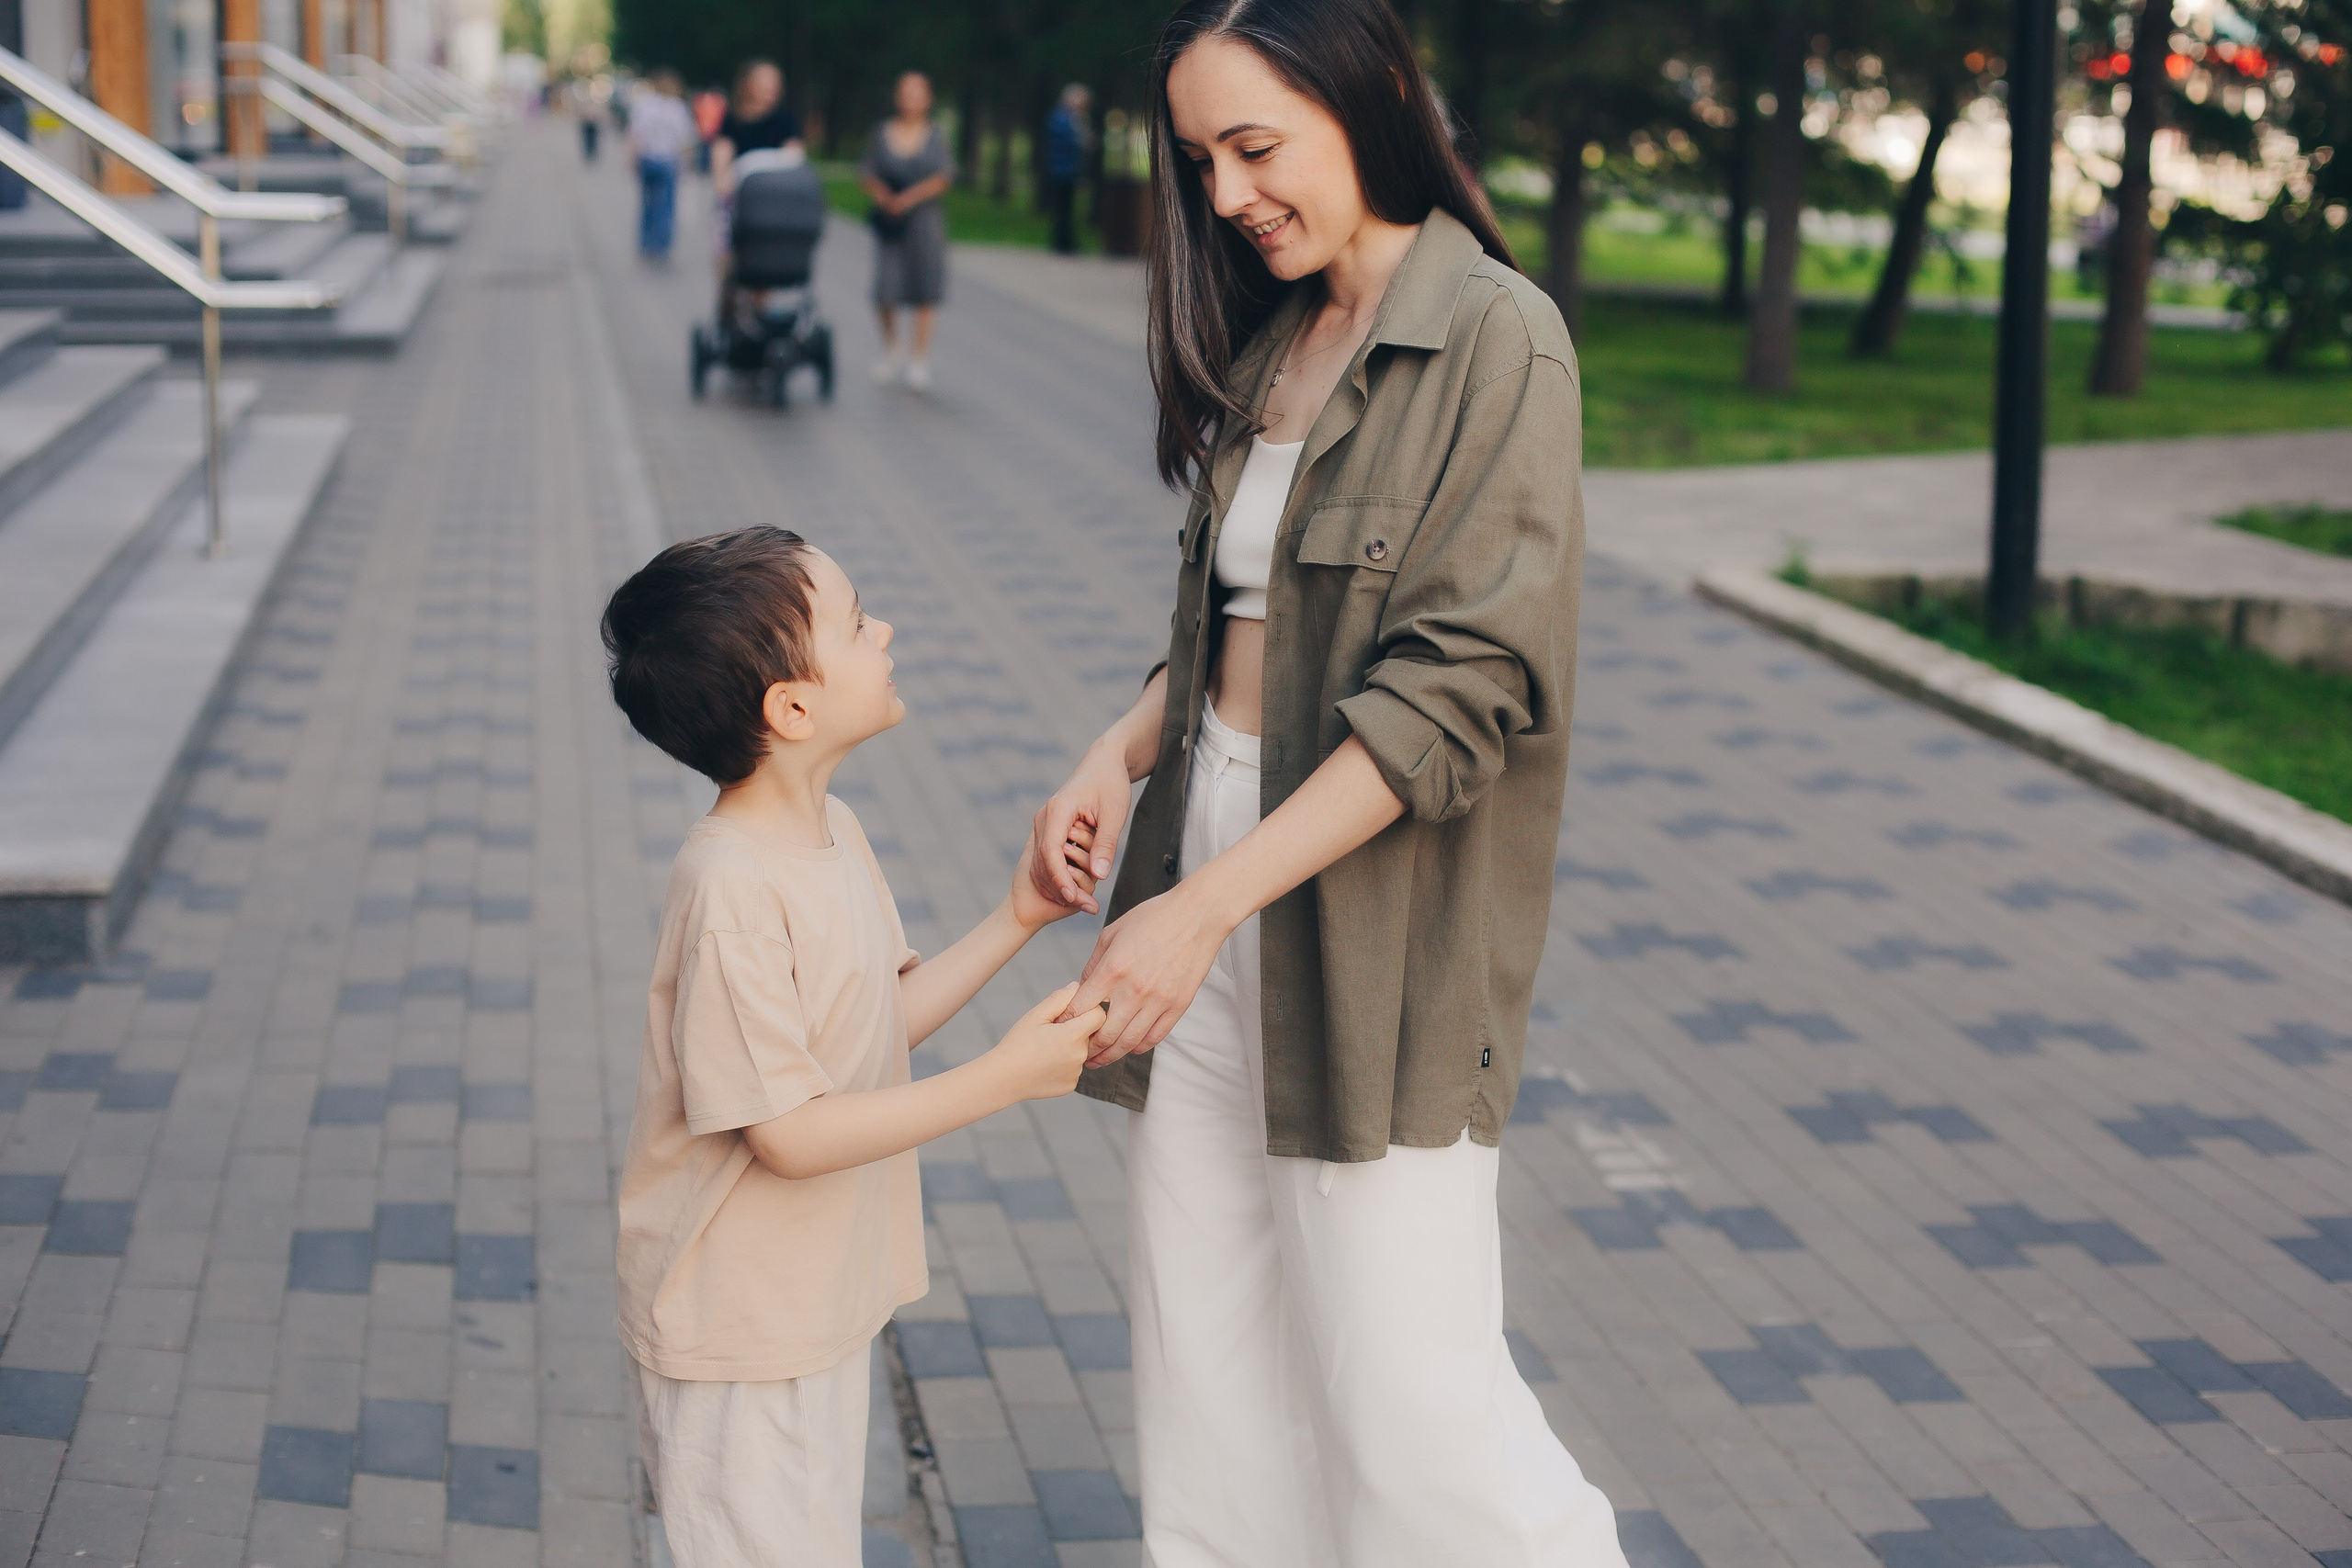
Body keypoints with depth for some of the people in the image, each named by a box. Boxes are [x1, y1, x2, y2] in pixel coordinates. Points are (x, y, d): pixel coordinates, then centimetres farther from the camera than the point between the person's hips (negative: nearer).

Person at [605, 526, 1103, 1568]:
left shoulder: (834, 834, 3)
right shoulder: (733, 890, -27)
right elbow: (788, 1133, -26)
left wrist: (1013, 922, 4)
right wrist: (1000, 1080, -26)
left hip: (821, 1307, 9)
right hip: (738, 1332, -9)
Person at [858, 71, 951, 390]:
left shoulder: (935, 137, 4)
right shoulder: (881, 134, 7)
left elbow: (941, 179, -5)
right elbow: (867, 174, 6)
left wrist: (909, 197, -18)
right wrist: (884, 197, -14)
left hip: (925, 217, 0)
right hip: (889, 220, 0)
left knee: (925, 291, -2)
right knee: (885, 289, -5)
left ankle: (919, 360, 6)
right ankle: (890, 350, 18)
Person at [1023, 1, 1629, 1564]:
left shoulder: (1496, 339, -12)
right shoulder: (1268, 346, 13)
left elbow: (1454, 690, -18)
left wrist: (1207, 905, -22)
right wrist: (1118, 761, 0)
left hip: (1374, 925, -7)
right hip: (1214, 899, 8)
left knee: (1409, 1398, -3)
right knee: (1205, 1355, 11)